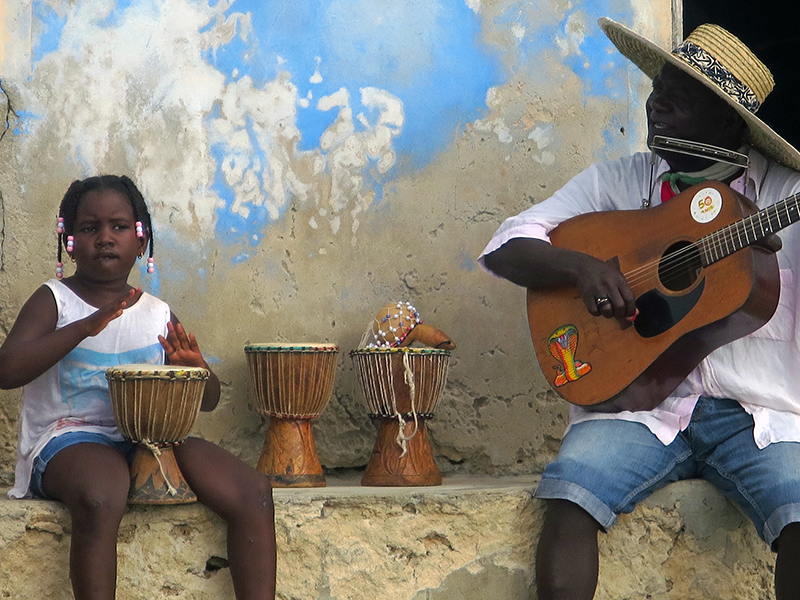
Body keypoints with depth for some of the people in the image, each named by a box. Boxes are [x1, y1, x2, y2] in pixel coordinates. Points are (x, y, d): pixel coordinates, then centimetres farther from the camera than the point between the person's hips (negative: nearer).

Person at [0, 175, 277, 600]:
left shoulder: (158, 315, 15)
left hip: (149, 438, 5)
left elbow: (208, 400, 18)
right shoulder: (54, 301, 5)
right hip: (69, 437, -4)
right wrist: (86, 326, -18)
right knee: (100, 498, -40)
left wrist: (194, 370, -8)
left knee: (253, 493, -17)